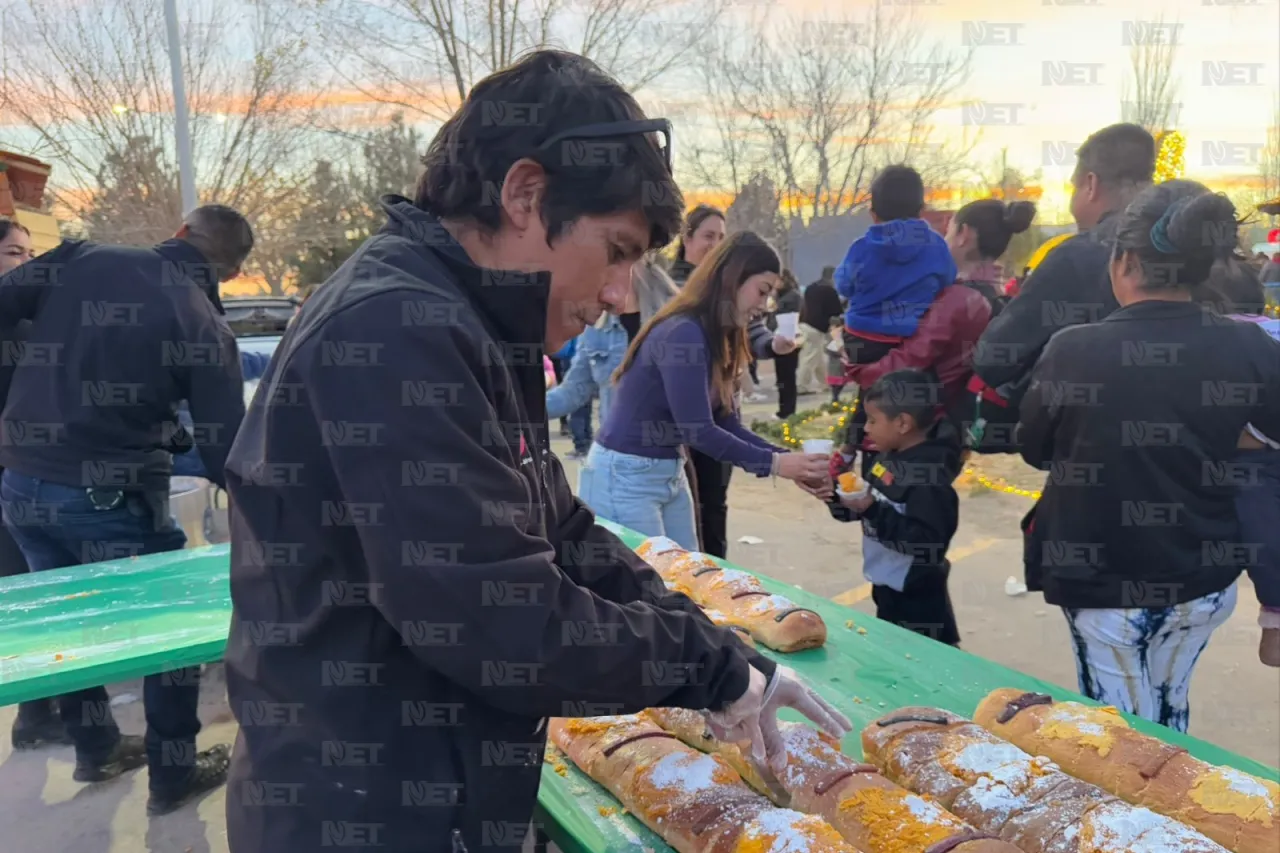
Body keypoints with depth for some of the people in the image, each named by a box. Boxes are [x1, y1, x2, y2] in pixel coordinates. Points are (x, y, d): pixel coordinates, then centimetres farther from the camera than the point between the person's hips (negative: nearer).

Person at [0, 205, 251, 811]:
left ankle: (96, 749, 40)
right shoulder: (206, 328, -9)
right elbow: (224, 453, -9)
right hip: (110, 495, -5)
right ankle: (172, 776, 22)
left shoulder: (84, 257, 0)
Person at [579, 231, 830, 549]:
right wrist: (772, 463, -21)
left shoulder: (718, 338, 7)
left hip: (671, 474, 9)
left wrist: (788, 458, -7)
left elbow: (727, 424, 4)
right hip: (624, 476, -9)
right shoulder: (682, 334, -22)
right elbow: (697, 430, -25)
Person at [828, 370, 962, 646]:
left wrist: (872, 510, -29)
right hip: (886, 587, 9)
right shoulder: (886, 459, 2)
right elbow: (869, 510, 12)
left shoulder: (929, 475, -24)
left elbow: (928, 542, -30)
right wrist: (833, 496, -6)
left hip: (917, 598, -9)